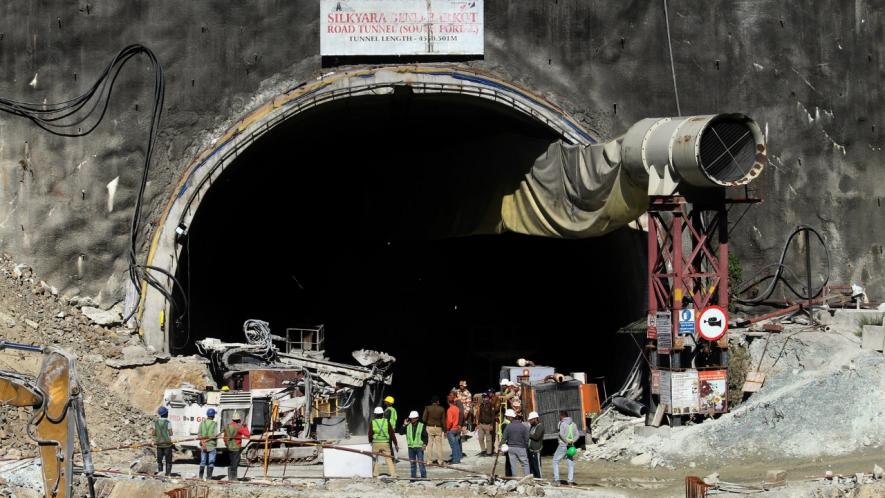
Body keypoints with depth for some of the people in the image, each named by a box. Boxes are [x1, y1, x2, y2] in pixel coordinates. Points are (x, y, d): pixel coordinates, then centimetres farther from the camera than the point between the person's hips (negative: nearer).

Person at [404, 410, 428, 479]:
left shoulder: (421, 425, 0)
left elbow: (425, 436, 2)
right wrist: (404, 425, -4)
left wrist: (425, 444, -10)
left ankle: (423, 476, -3)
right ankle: (413, 476, 17)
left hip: (419, 447, -4)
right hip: (411, 447, 4)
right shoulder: (408, 426, 7)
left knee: (421, 462, -7)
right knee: (412, 463, 10)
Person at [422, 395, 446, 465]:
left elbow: (424, 418, -7)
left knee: (429, 444, 5)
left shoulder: (427, 408, -5)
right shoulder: (441, 409, -2)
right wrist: (444, 430, 7)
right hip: (438, 428, 1)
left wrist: (425, 425, 11)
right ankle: (440, 460, 6)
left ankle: (430, 460, 2)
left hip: (429, 427, 0)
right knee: (439, 444, 6)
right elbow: (443, 420, 0)